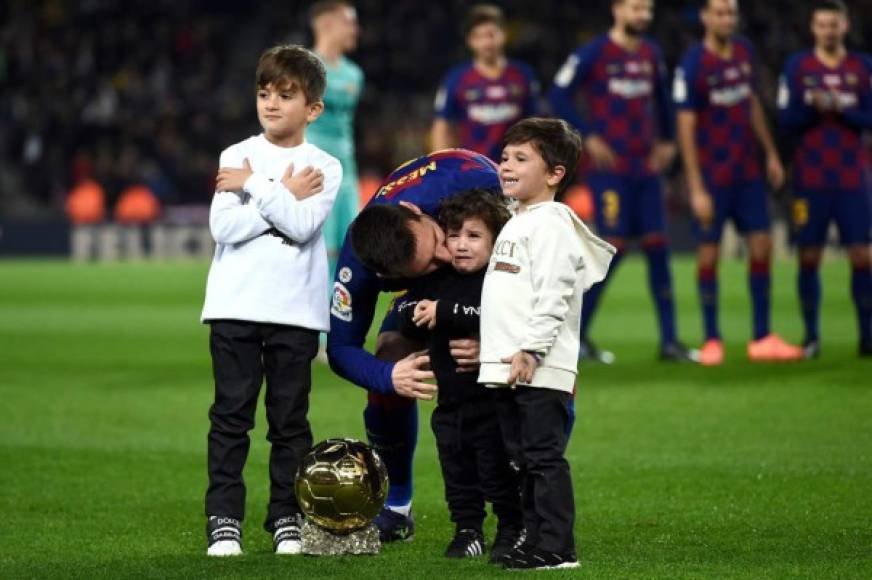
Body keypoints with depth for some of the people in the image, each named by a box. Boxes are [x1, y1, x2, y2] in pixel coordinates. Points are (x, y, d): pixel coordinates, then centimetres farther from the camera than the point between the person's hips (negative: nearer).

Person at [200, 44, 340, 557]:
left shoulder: (324, 167, 4)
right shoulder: (237, 156, 5)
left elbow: (302, 225, -13)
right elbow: (224, 226, -8)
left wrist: (254, 186, -11)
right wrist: (283, 197, -9)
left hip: (296, 309, 0)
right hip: (235, 307, 0)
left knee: (290, 419, 5)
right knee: (231, 415, 0)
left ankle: (288, 519, 12)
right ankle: (224, 519, 3)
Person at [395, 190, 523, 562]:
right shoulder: (434, 281, 6)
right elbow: (407, 318, 5)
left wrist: (443, 313, -26)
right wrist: (416, 314, -18)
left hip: (491, 402, -6)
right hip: (450, 402, 6)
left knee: (498, 470, 2)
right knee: (457, 473, 13)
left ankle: (512, 530, 14)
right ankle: (468, 531, 23)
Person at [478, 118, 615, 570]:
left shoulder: (551, 223, -10)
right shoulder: (516, 223, 21)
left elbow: (554, 292, -19)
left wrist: (532, 349, -24)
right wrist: (500, 353, 23)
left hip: (539, 368, -10)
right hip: (505, 368, 10)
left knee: (544, 457, -10)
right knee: (524, 459, 13)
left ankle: (556, 547, -9)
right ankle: (534, 539, 19)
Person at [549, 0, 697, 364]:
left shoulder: (651, 54, 12)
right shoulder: (593, 54, -7)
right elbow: (559, 96, -7)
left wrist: (666, 141, 18)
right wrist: (588, 137, -12)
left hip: (647, 168, 6)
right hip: (610, 168, -6)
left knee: (657, 247, 2)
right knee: (614, 247, -9)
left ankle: (669, 341, 5)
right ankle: (577, 336, 2)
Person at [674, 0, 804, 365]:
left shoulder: (744, 52, 6)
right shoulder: (692, 65, -13)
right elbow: (686, 129, -14)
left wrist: (771, 153, 17)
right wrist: (696, 189, -17)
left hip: (748, 172, 6)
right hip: (712, 177, -6)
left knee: (761, 246, 2)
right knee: (709, 254, -1)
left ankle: (762, 339, 8)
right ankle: (711, 341, 9)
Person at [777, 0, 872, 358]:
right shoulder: (797, 67, 3)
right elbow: (787, 120, -1)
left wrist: (842, 108, -16)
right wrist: (813, 106, -18)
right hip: (810, 179, 0)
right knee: (809, 258, 1)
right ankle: (811, 336, 9)